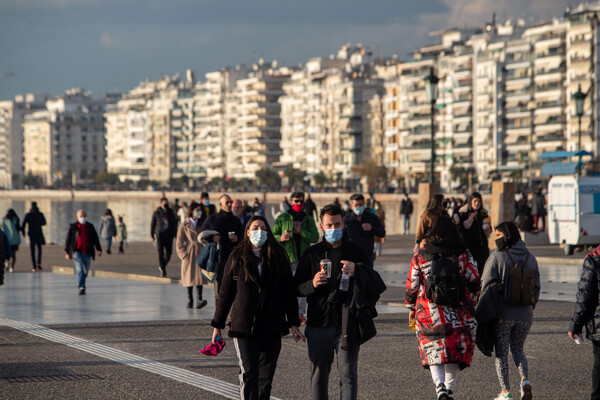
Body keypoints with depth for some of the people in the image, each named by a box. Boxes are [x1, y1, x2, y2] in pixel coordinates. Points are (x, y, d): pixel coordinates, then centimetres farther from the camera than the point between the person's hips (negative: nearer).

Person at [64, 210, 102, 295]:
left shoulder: (90, 227, 8)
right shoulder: (73, 227, 1)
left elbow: (95, 239, 10)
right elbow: (68, 239, 4)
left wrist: (98, 249, -1)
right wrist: (67, 252, 1)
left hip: (87, 253, 3)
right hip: (77, 252, -3)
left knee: (85, 271, 9)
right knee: (80, 270, -16)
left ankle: (80, 284, 31)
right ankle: (81, 287, -16)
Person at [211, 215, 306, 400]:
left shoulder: (278, 258, 6)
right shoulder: (237, 258, 4)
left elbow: (289, 292, 9)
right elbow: (225, 293, 8)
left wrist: (293, 323, 5)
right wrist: (217, 325, 8)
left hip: (272, 328, 2)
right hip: (244, 327, -2)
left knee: (266, 376, 7)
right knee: (248, 373, -12)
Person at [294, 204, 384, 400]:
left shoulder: (355, 252, 8)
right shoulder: (312, 253, 9)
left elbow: (375, 284, 5)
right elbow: (297, 287, 8)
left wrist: (356, 272, -14)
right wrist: (312, 284, -13)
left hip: (347, 323, -1)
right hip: (319, 324, 1)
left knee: (348, 373, -6)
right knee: (318, 374, 7)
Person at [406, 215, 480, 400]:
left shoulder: (420, 256, -1)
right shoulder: (463, 254, 0)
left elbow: (412, 285, 4)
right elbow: (474, 282, 3)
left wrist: (411, 308, 16)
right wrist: (471, 305, 17)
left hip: (429, 312, 0)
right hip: (458, 312, 0)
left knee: (433, 350, 4)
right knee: (456, 350, 12)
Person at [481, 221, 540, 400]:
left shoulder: (497, 256, -9)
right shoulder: (530, 258, 5)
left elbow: (487, 284, -10)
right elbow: (536, 287, 8)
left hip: (503, 314, -4)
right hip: (525, 315, 4)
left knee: (501, 352, 8)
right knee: (518, 348, 20)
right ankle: (525, 378, -5)